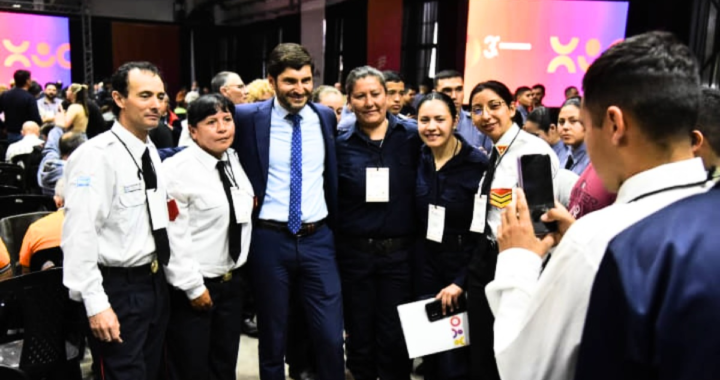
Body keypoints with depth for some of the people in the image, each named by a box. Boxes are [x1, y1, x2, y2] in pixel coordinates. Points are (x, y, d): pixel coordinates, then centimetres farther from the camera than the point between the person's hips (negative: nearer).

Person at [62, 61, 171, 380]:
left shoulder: (150, 150, 8)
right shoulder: (96, 155, -19)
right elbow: (79, 236, -22)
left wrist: (161, 275, 16)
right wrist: (95, 304, -22)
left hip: (155, 281, 8)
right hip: (119, 289, -8)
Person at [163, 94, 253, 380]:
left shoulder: (234, 160, 5)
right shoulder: (178, 170, -17)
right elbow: (173, 237, -19)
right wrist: (193, 286, -17)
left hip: (232, 281, 6)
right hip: (194, 286, -6)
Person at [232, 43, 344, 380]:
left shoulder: (326, 117, 4)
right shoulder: (248, 117, -6)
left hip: (318, 238, 2)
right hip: (269, 239, -1)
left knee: (331, 337, 4)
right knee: (272, 337, 13)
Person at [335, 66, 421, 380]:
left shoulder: (413, 137, -2)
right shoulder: (341, 144, 1)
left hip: (400, 252, -1)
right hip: (353, 253, 1)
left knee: (394, 337, 7)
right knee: (359, 335, 13)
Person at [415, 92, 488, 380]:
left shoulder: (477, 164, -14)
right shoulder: (418, 160, 0)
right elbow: (414, 219, 8)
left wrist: (461, 281, -15)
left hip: (463, 269, -4)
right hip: (426, 267, 4)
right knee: (429, 353, 13)